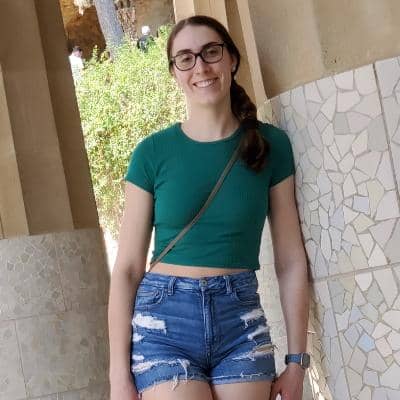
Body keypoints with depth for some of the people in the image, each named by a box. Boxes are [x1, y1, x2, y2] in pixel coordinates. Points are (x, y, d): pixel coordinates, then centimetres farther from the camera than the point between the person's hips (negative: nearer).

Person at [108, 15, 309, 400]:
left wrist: (297, 360, 2)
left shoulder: (270, 144, 2)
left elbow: (291, 261, 4)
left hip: (242, 324, 2)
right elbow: (127, 269, -1)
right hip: (164, 323, -1)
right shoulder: (153, 152, -1)